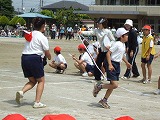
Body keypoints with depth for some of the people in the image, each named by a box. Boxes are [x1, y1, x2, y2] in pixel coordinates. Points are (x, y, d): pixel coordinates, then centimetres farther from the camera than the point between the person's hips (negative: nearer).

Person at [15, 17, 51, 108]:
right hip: (35, 59, -6)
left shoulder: (30, 35, 14)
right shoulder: (42, 37, -6)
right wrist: (49, 57, 20)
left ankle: (21, 92, -8)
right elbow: (47, 53, -2)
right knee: (41, 80, 9)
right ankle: (37, 102, 1)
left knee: (32, 81, 18)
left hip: (24, 57, 7)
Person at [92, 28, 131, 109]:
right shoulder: (117, 44, -15)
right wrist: (110, 65, -27)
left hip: (117, 65, 9)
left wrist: (127, 62, 29)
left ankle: (104, 100, 18)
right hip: (112, 65, -9)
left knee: (113, 85, 8)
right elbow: (108, 53, -19)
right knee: (114, 85, -15)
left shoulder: (123, 45, 12)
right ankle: (99, 86, 5)